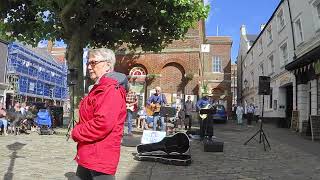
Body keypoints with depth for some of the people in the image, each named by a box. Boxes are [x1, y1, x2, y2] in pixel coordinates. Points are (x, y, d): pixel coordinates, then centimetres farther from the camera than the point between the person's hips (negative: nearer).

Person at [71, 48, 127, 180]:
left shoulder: (111, 90, -18)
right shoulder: (98, 89, 15)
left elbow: (103, 123, -29)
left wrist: (76, 133, -14)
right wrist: (78, 131, 2)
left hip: (101, 158, -10)